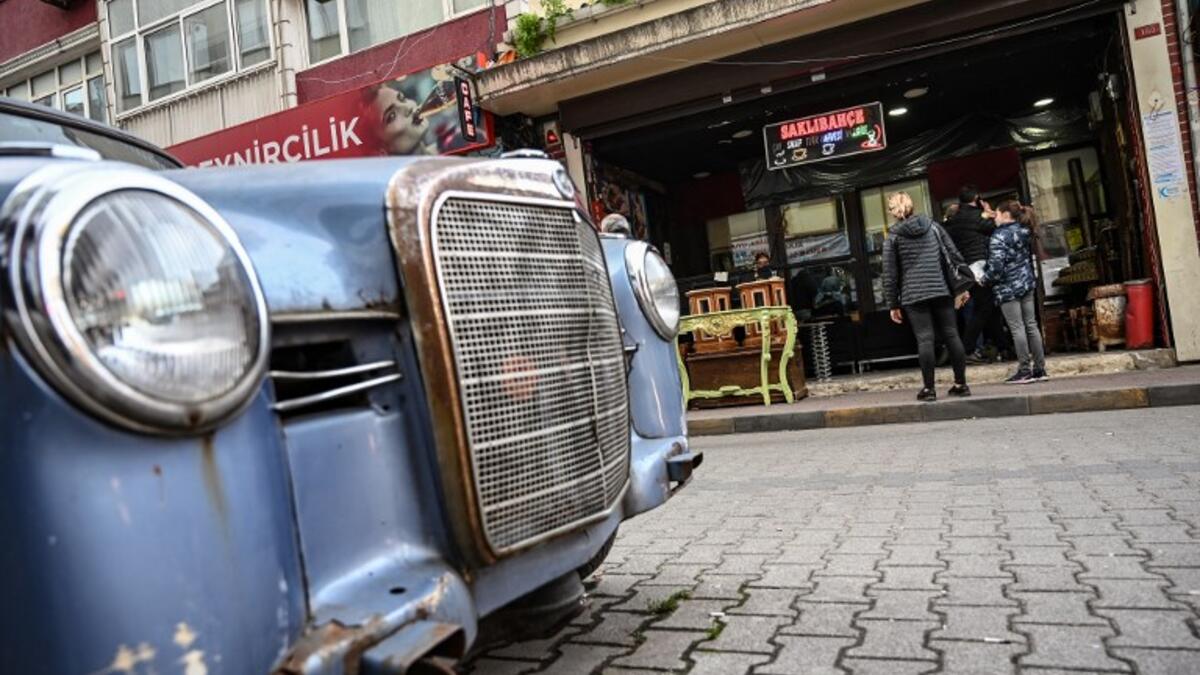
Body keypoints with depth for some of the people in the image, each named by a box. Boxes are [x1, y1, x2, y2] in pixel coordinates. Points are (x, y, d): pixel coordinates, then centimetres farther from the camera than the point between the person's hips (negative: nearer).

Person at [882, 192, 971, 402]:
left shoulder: (892, 238, 0)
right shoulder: (933, 226, 10)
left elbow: (890, 274, -1)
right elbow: (954, 254, 9)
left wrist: (893, 304, 4)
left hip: (913, 295, -3)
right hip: (941, 290, 3)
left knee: (924, 339, -3)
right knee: (951, 335, 7)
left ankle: (929, 388, -1)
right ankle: (961, 384, 13)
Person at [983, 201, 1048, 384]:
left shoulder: (999, 236, -13)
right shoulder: (1024, 232, 11)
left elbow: (996, 266, -19)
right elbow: (1028, 258, 18)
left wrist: (984, 279, -5)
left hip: (1008, 288, -8)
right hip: (1027, 283, 8)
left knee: (1017, 328, -5)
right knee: (1031, 325, 9)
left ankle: (1025, 370, -2)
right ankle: (1039, 368, 13)